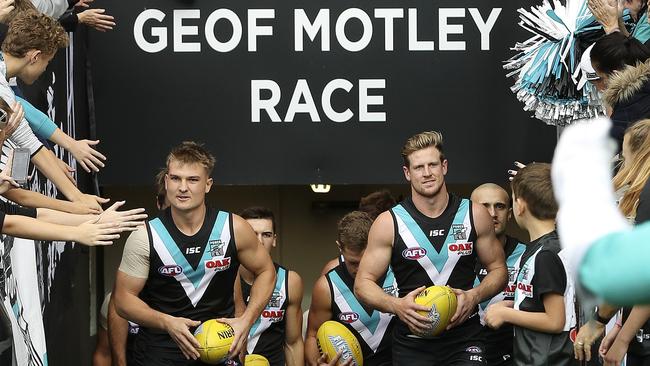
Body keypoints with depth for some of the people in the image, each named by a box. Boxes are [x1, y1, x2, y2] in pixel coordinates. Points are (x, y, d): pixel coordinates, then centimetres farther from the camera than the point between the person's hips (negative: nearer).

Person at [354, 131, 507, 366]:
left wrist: (474, 296, -8)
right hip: (412, 344, 0)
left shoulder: (474, 215, 3)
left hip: (465, 340, 0)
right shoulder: (389, 223, -2)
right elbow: (363, 284, 1)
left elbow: (498, 269, 11)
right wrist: (396, 306, -17)